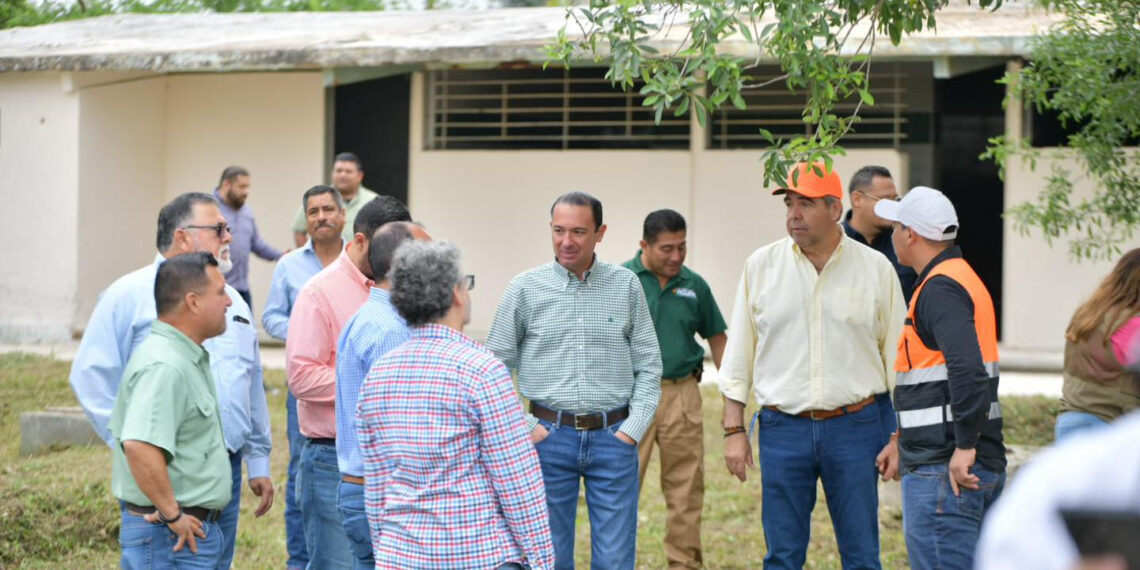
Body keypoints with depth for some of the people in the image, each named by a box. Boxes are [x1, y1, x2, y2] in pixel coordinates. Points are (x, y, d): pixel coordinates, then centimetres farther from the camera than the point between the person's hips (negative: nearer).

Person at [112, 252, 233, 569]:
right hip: (173, 541, -10)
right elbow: (139, 446, -33)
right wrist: (172, 515, -24)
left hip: (197, 531, 10)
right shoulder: (165, 367, -20)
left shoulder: (186, 358, 15)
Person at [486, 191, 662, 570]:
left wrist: (632, 429, -2)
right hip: (549, 437, 0)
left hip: (613, 439, 0)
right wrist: (524, 427, -3)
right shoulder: (525, 289, 0)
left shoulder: (626, 286, 4)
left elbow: (649, 367, 7)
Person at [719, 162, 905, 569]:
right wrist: (734, 430, 3)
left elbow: (897, 356, 6)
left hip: (854, 428, -1)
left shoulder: (876, 268, 2)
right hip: (783, 429, 1)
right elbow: (738, 353, 8)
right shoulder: (761, 266, 4)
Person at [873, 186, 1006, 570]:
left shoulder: (940, 289, -14)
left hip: (944, 470, -11)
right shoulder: (963, 279, 20)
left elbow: (967, 368, -28)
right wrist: (903, 442, 27)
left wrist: (964, 447, -26)